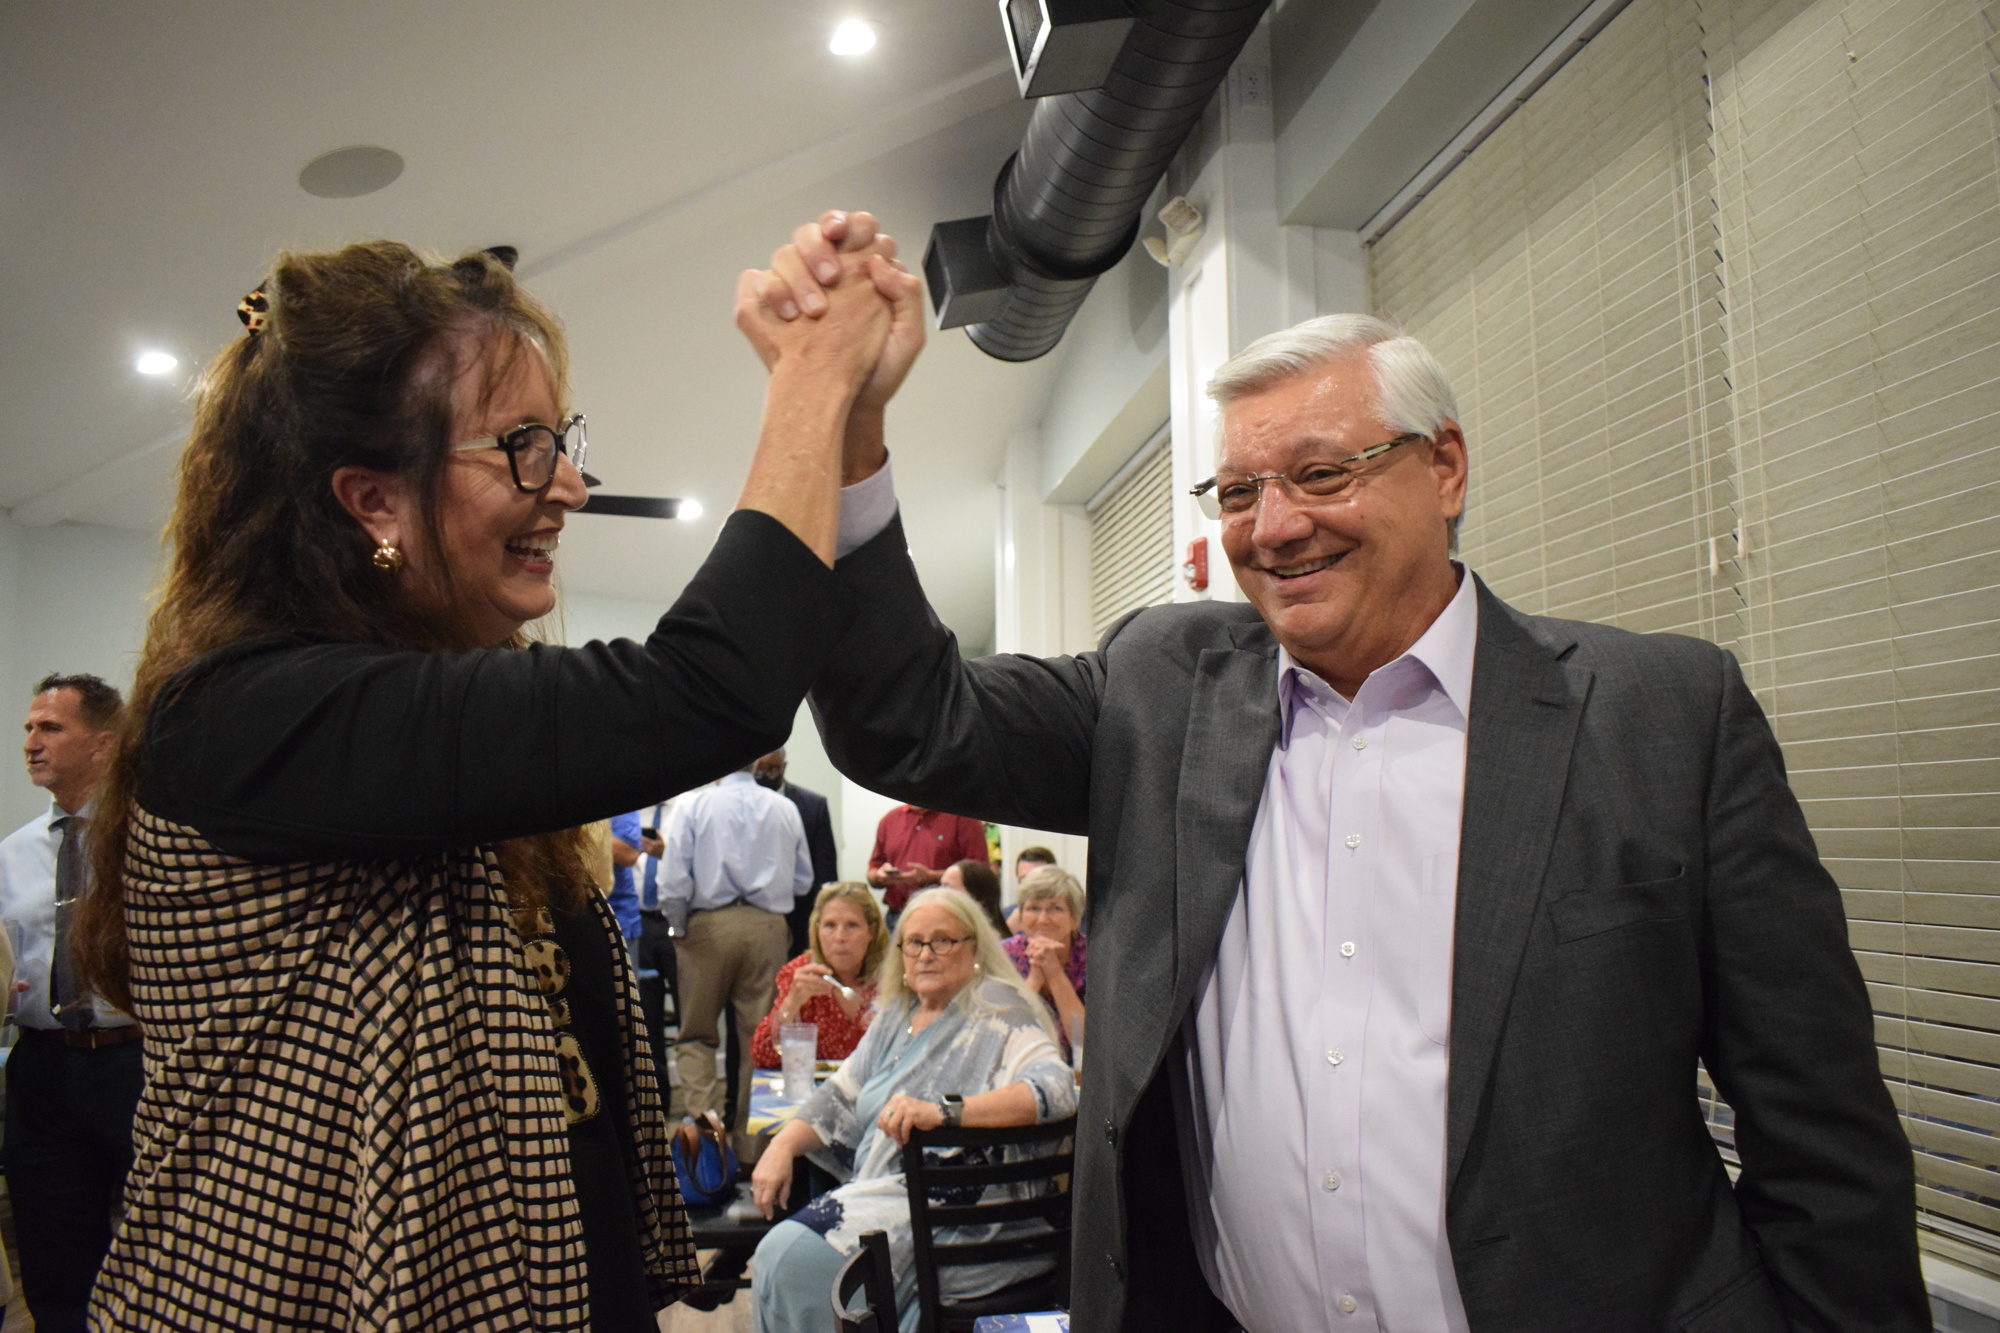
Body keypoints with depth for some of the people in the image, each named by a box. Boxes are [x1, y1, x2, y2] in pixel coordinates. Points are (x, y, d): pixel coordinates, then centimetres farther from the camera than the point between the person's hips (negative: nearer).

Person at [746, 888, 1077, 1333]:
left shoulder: (1000, 1013, -6)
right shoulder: (897, 1016, 17)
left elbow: (1055, 1089, -23)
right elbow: (840, 1098, 20)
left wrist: (943, 1111, -33)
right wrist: (782, 1147, 1)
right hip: (880, 1188, 7)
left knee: (792, 1257, -21)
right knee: (778, 1252, -15)